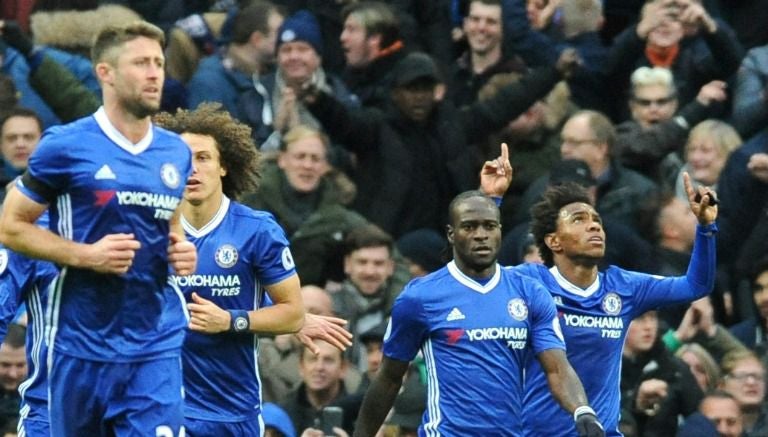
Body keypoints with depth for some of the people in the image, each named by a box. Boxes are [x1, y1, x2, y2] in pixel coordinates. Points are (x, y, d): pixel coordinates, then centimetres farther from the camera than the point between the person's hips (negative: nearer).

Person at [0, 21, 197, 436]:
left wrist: (180, 250, 3)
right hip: (82, 349, -3)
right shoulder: (66, 146, -6)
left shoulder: (177, 153, 10)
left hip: (155, 348, 3)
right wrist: (87, 255, -15)